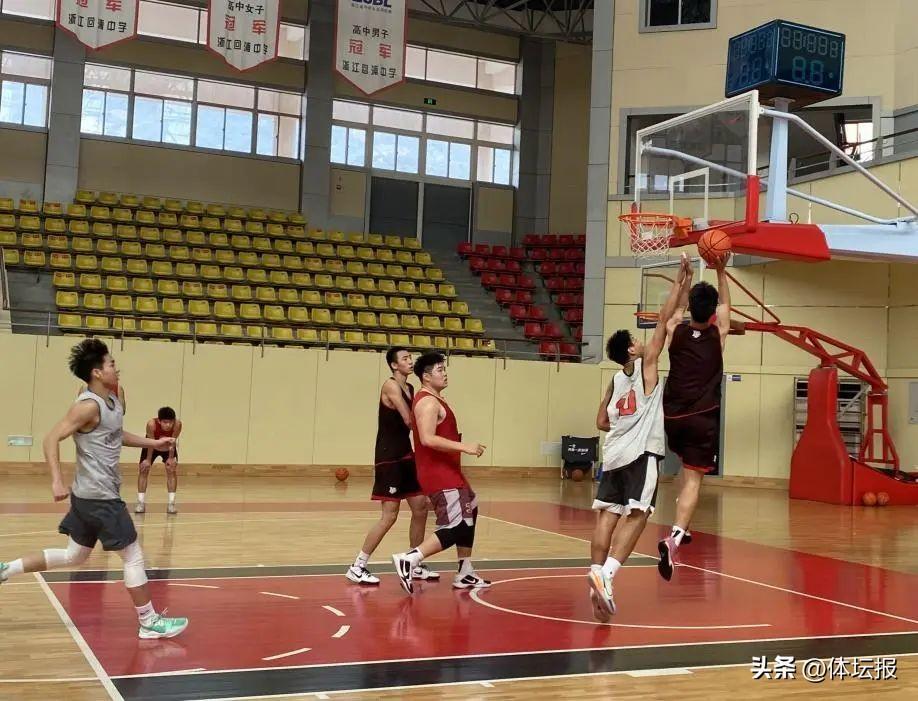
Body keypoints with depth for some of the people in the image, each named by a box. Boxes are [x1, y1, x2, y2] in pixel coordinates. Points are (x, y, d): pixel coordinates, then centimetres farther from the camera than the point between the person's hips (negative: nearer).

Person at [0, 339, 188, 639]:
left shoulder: (112, 400, 9)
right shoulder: (89, 405, -19)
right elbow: (52, 439, -23)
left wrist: (152, 443, 20)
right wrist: (57, 481, -31)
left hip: (93, 494, 10)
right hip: (99, 496, -10)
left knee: (73, 556, 21)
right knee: (134, 557, -1)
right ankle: (150, 623, 7)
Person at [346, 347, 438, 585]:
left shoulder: (410, 388, 13)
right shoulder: (391, 386, -15)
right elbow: (410, 422, -22)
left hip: (406, 455, 9)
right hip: (389, 457, -9)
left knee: (420, 508, 11)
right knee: (390, 516, -9)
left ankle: (415, 565, 23)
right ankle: (357, 567, 0)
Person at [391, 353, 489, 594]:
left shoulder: (433, 400, 16)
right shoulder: (428, 402, -16)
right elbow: (427, 439, -29)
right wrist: (464, 446, -29)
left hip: (447, 472, 11)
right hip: (439, 475, -11)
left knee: (468, 517, 18)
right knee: (456, 527, -15)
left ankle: (465, 574, 23)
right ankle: (408, 560, -18)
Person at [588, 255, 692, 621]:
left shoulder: (615, 380, 15)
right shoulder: (645, 365, 1)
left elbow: (602, 422, 19)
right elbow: (663, 320, -1)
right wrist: (680, 284, 4)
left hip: (614, 453, 7)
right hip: (641, 453, -7)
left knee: (608, 515, 4)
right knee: (635, 516, -10)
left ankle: (597, 576, -1)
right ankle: (605, 574, -24)